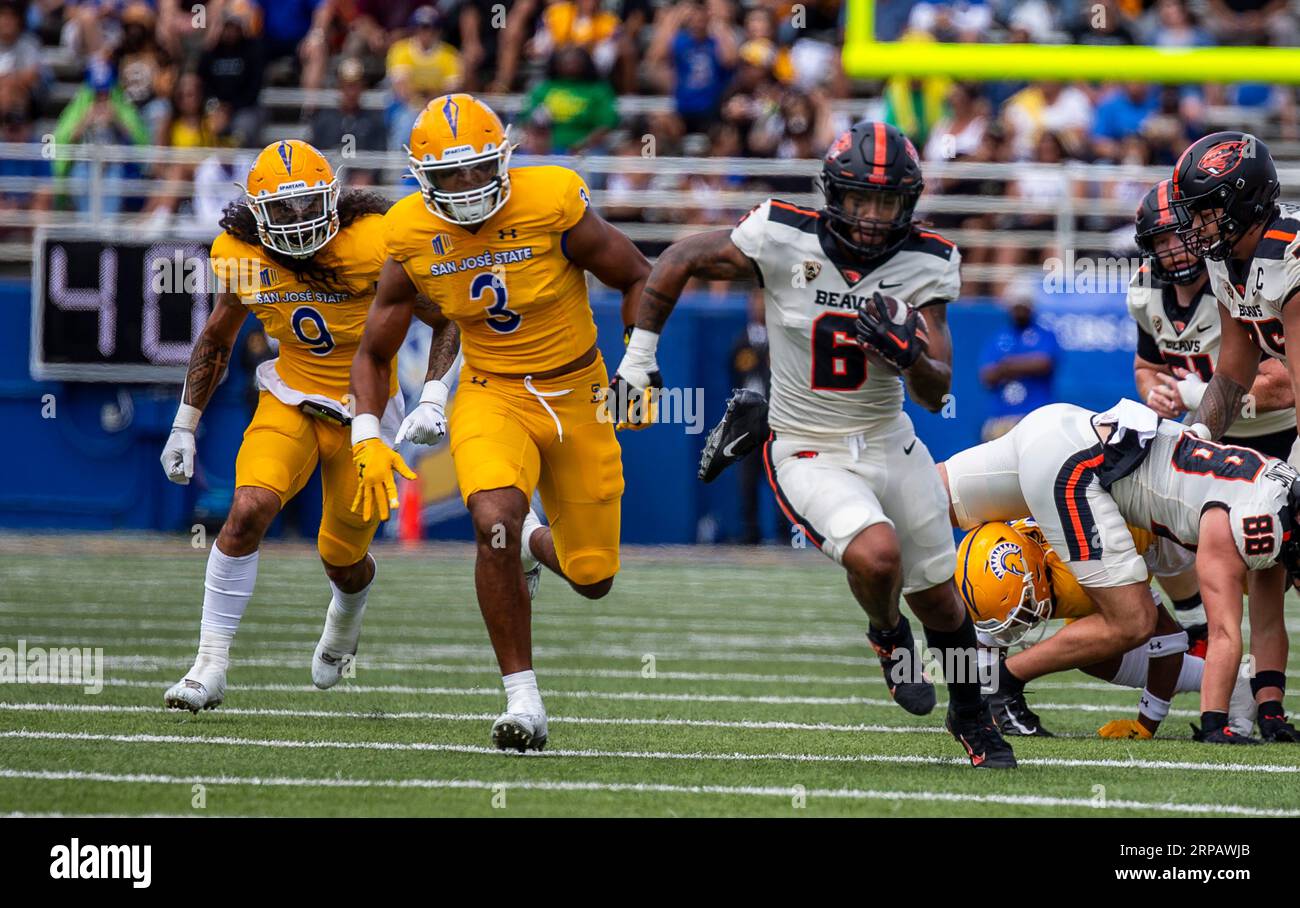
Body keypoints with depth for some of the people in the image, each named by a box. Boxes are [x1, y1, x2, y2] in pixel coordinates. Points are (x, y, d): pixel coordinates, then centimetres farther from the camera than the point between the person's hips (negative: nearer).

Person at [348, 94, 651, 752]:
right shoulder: (412, 237, -10)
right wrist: (367, 437, -10)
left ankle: (535, 542, 47)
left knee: (593, 578, 7)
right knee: (495, 519, -31)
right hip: (492, 396, 0)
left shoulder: (552, 206, -19)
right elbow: (373, 355, 4)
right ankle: (522, 699, -18)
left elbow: (638, 280, -3)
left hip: (577, 396, 0)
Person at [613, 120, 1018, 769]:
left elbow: (936, 394, -10)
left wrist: (906, 353, -32)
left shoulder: (926, 263, -10)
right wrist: (640, 354, 1)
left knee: (938, 598, 15)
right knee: (877, 556, -29)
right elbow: (680, 260, -3)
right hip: (809, 455, -4)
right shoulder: (783, 241, -19)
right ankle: (887, 635, 7)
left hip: (890, 445, 4)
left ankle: (973, 716, 43)